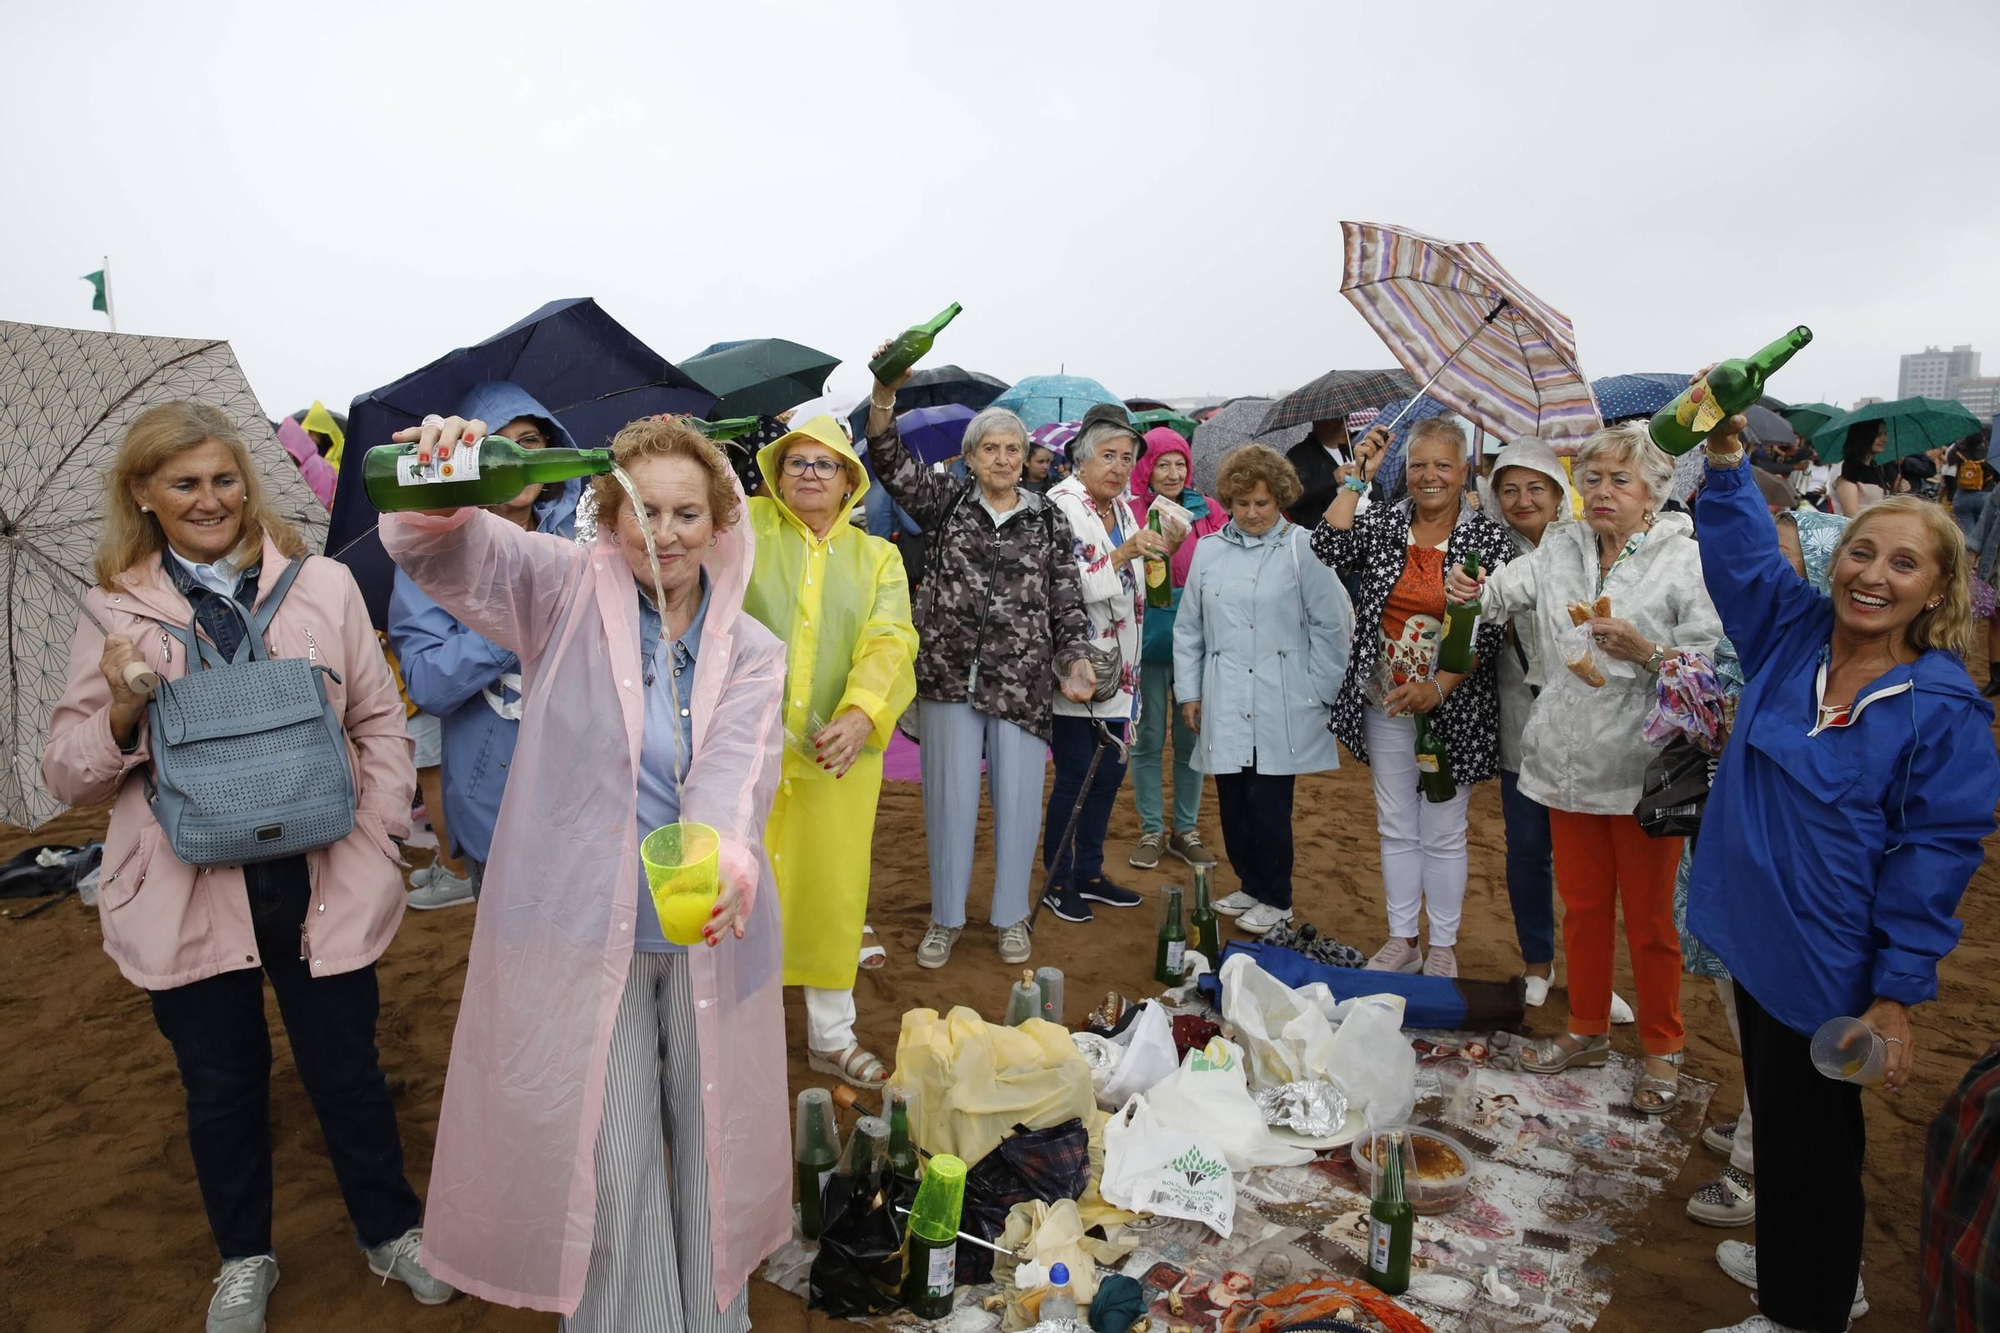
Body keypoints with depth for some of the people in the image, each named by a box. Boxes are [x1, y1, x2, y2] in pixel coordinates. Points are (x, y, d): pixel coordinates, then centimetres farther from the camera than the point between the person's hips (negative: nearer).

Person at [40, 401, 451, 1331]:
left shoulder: (323, 585, 0)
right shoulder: (114, 614, 0)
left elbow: (382, 723, 6)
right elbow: (64, 775, 2)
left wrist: (375, 837, -2)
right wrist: (124, 713, -17)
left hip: (319, 886, 0)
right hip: (187, 896, 1)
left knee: (346, 1070, 12)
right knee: (222, 1084, 17)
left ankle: (391, 1233, 36)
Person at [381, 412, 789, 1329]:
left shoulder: (751, 652, 1)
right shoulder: (568, 592, -3)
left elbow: (735, 770, -16)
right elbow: (438, 551, -14)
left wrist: (727, 854, -37)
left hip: (708, 935, 3)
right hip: (583, 933, -2)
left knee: (713, 1148, 16)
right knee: (607, 1166, 5)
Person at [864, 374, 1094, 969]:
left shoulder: (1049, 521, 8)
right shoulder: (947, 502, 6)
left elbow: (1066, 601, 6)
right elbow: (890, 461, -8)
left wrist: (1074, 659, -8)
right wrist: (884, 396, -24)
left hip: (1022, 681, 1)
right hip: (950, 675, 0)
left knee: (1017, 799, 6)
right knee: (950, 797, 6)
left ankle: (1011, 916, 25)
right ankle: (945, 918, 23)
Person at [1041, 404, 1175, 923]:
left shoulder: (1123, 509, 13)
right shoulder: (1060, 507, -11)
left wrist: (1158, 551, 9)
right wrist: (1123, 554, -25)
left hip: (1116, 669, 8)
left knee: (1110, 769, 13)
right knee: (1075, 775, -1)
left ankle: (1089, 873, 28)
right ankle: (1058, 882, 15)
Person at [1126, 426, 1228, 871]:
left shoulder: (1206, 510, 4)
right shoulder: (1129, 512, -3)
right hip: (1148, 642, -2)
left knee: (1191, 738, 9)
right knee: (1148, 739, 6)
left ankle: (1186, 829, 24)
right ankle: (1151, 830, 20)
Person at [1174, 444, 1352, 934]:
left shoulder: (1303, 548, -5)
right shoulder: (1208, 550, 8)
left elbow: (1333, 627, -2)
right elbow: (1188, 628, 14)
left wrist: (1317, 695, -3)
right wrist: (1189, 691, 11)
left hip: (1281, 708, -4)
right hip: (1224, 707, 4)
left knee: (1269, 806, -1)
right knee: (1233, 803, 9)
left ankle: (1276, 899, 19)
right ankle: (1251, 886, 29)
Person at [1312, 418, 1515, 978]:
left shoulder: (1488, 538, -6)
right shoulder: (1382, 523, 2)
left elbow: (1490, 631, -10)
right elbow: (1327, 551, -16)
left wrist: (1439, 687, -20)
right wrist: (1357, 478, -12)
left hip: (1453, 708, -3)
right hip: (1385, 704, 3)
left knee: (1443, 834, 7)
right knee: (1396, 828, 13)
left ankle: (1443, 948, 22)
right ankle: (1401, 940, 26)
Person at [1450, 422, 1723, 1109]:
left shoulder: (1686, 560, -8)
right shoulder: (1561, 547, 8)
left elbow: (1715, 662, -13)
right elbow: (1506, 591, -5)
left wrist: (1646, 652, -27)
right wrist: (1470, 589, -23)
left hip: (1643, 769, -4)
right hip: (1569, 762, 5)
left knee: (1648, 916, 9)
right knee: (1582, 904, 19)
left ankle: (1662, 1050, 28)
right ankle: (1588, 1029, 37)